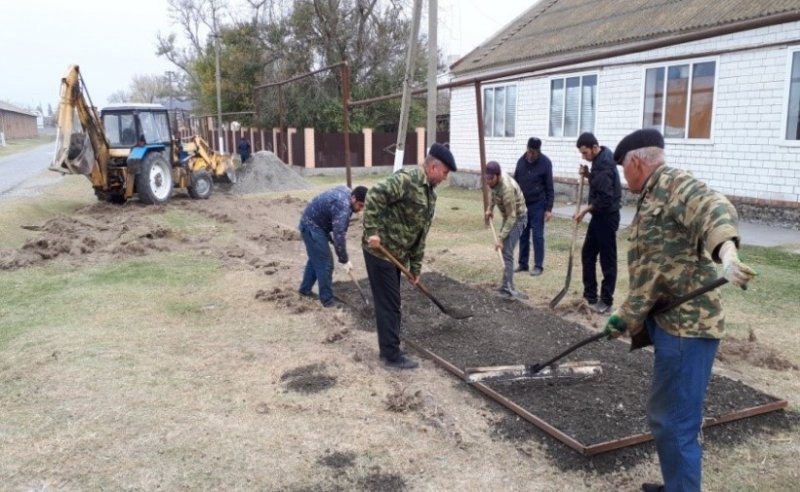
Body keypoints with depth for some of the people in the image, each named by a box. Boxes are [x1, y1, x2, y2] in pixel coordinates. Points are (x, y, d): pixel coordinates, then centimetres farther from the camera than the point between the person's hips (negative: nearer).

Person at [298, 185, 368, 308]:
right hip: (312, 227, -10)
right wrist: (344, 261, -25)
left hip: (311, 224, 10)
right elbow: (339, 235, -32)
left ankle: (305, 288, 38)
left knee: (316, 259, 23)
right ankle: (327, 300, 5)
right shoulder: (342, 206, -31)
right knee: (325, 263, -6)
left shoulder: (346, 192, 0)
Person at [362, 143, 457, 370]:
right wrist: (372, 231, -29)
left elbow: (420, 235, 15)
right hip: (379, 251, -9)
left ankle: (389, 349, 29)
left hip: (396, 254, 9)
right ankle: (392, 355, 8)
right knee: (389, 304, -2)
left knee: (391, 303, 17)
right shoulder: (406, 179, -17)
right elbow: (374, 196, -26)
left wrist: (415, 267, 15)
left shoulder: (430, 194, 12)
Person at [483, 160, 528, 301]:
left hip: (517, 218, -9)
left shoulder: (507, 189, -35)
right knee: (505, 251, 16)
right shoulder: (495, 180, -10)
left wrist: (501, 238, -34)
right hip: (509, 216, 9)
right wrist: (490, 208, 7)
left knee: (507, 252, -19)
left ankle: (507, 288, -23)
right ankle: (508, 285, 28)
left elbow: (512, 217, -32)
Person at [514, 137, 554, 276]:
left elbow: (549, 188, -8)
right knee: (523, 235, 9)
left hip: (538, 205, -4)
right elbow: (515, 182, 12)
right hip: (522, 204, 4)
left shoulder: (545, 163, -10)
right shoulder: (521, 161, 3)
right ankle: (523, 263, 18)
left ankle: (538, 266, 5)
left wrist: (549, 209, -11)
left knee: (537, 236, -1)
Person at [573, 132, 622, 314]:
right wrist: (588, 175, 2)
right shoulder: (600, 159, 9)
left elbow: (606, 198, -27)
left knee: (607, 260, -1)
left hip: (607, 217, -10)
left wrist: (587, 208, -17)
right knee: (587, 254, 14)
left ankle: (606, 301, 8)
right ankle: (590, 295, 22)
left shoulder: (604, 164, -22)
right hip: (599, 216, 10)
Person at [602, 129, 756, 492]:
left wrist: (726, 251, -53)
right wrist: (626, 315, 22)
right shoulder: (651, 199, 21)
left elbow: (713, 207, -33)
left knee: (674, 423, -3)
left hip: (686, 326, -11)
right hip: (671, 324, 11)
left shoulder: (674, 184, -10)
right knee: (662, 416, 21)